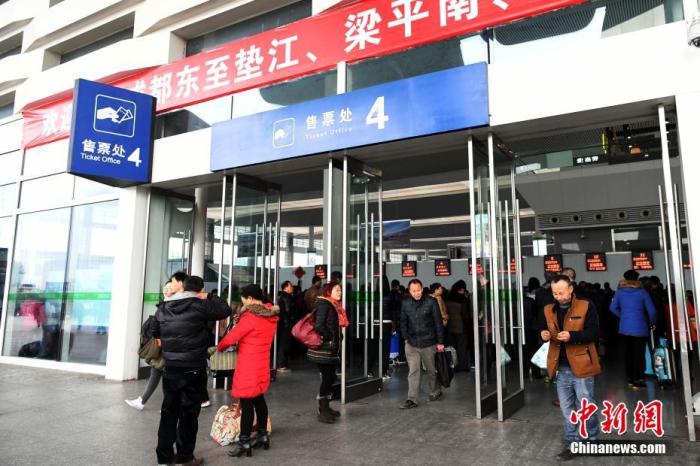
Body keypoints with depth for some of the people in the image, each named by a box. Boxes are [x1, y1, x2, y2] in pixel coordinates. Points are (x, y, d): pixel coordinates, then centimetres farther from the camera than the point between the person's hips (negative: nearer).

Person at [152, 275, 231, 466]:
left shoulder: (163, 309, 6)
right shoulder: (200, 306, -13)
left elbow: (156, 333, 19)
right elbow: (225, 310, -4)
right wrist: (212, 299, 10)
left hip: (170, 368, 5)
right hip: (193, 370, -5)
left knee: (169, 412, 14)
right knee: (188, 413, 6)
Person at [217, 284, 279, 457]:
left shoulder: (250, 317, -19)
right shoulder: (271, 316, 4)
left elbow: (231, 338, -15)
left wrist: (220, 347, 4)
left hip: (248, 367, -8)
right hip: (262, 365, 8)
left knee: (246, 403, 0)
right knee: (259, 399, 17)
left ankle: (244, 442, 7)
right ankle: (263, 435, 27)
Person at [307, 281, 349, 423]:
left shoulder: (335, 306, 14)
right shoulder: (324, 304, -12)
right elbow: (319, 326, -22)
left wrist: (336, 340, 6)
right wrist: (329, 338, -13)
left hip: (331, 349, 9)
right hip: (324, 349, -9)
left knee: (330, 378, 13)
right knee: (327, 378, -4)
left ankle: (326, 407, 24)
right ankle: (322, 411, 6)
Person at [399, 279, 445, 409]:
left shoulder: (431, 302, -9)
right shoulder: (405, 304, 0)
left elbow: (438, 323, -5)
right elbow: (403, 323, 11)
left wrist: (440, 342, -6)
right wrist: (406, 338, 6)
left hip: (428, 343, -2)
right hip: (411, 344, 2)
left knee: (431, 370, 14)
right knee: (413, 371, 0)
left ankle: (435, 392, 36)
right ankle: (412, 399, 6)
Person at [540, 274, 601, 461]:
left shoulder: (586, 306, -8)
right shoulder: (549, 310, 6)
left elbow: (593, 333, -12)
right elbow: (545, 331, 16)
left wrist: (572, 336, -27)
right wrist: (544, 334, -8)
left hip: (581, 366, -4)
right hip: (561, 368, 4)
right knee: (567, 410, 13)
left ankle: (593, 441, 29)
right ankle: (571, 444, 25)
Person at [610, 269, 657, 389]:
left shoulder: (619, 291, 1)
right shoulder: (642, 292, -6)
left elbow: (613, 308, 2)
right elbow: (652, 311, -5)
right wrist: (652, 323, 12)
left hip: (624, 328, 3)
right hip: (640, 328, -3)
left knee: (628, 353, 14)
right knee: (639, 354, 2)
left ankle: (630, 379, 21)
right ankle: (637, 381, 2)